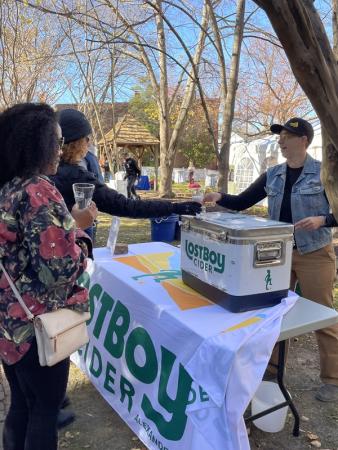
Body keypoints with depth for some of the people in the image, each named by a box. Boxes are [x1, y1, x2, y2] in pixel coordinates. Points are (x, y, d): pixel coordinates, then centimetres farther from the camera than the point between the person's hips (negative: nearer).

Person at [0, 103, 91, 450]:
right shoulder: (37, 191, -22)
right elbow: (60, 267, -26)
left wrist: (68, 225, 9)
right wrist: (79, 239, -7)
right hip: (35, 323, -8)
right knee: (45, 408, 13)